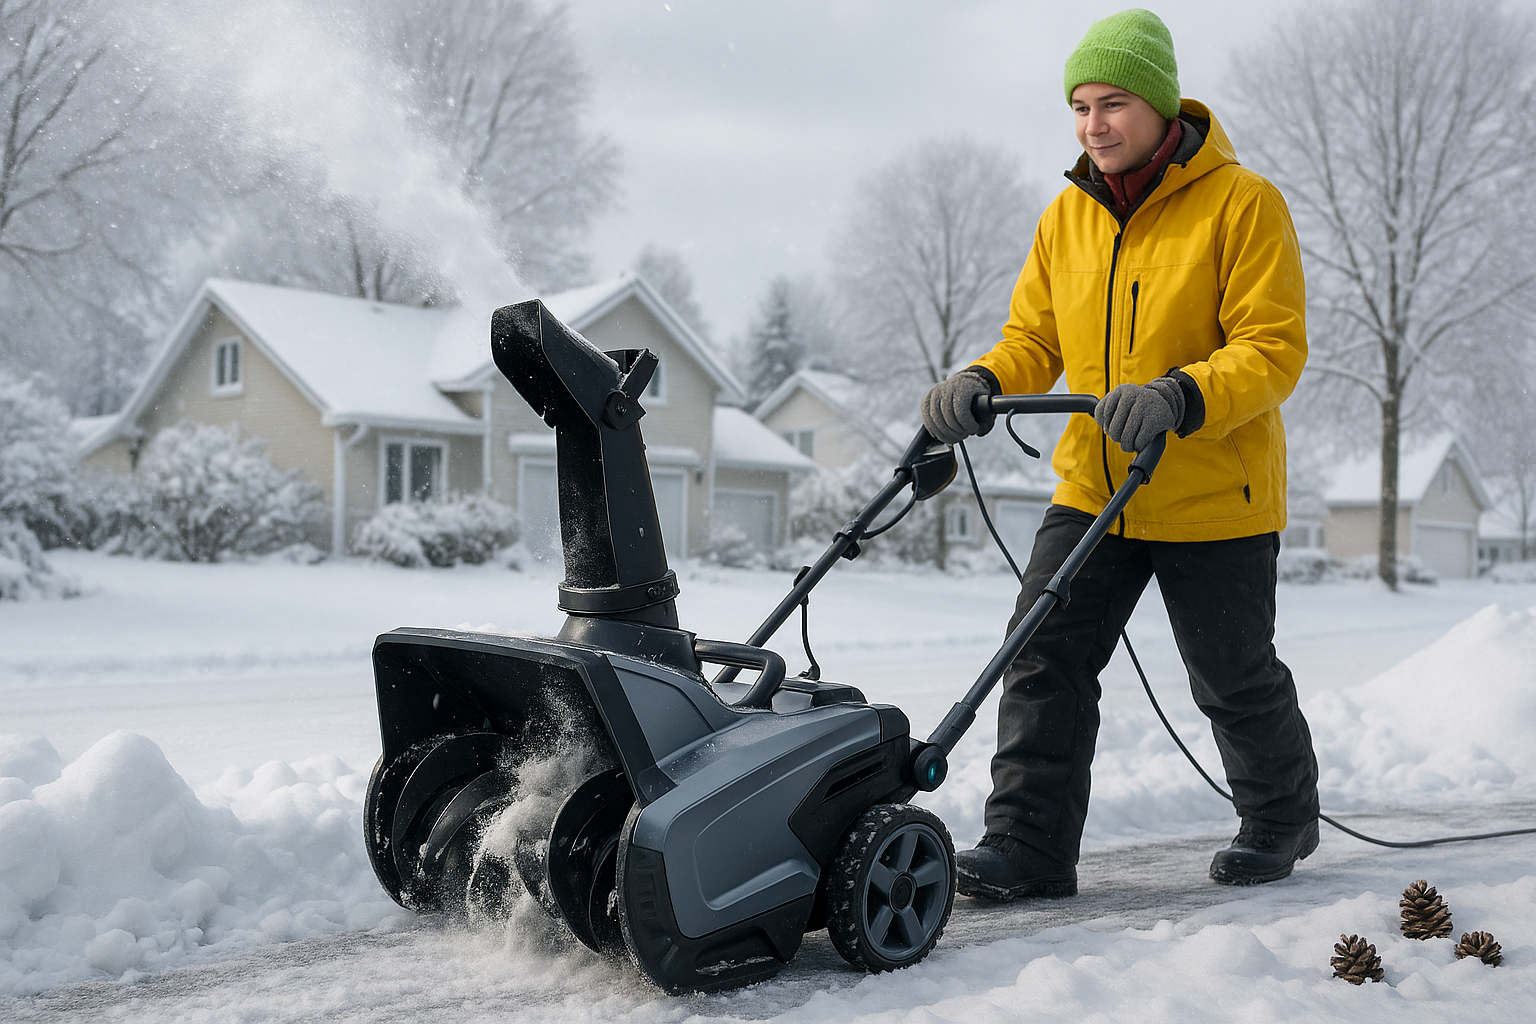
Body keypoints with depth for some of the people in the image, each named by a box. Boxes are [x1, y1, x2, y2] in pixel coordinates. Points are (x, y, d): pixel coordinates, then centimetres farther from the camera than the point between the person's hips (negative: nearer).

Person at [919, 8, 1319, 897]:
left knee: (1235, 680, 11)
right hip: (1091, 490, 5)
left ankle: (1282, 820, 36)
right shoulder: (1067, 216, 6)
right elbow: (1034, 339, 9)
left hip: (1214, 498, -4)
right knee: (1042, 657, -5)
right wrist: (982, 383, -13)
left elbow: (1274, 349, -17)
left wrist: (1181, 398, -34)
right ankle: (1030, 846, 3)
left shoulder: (1242, 204, -11)